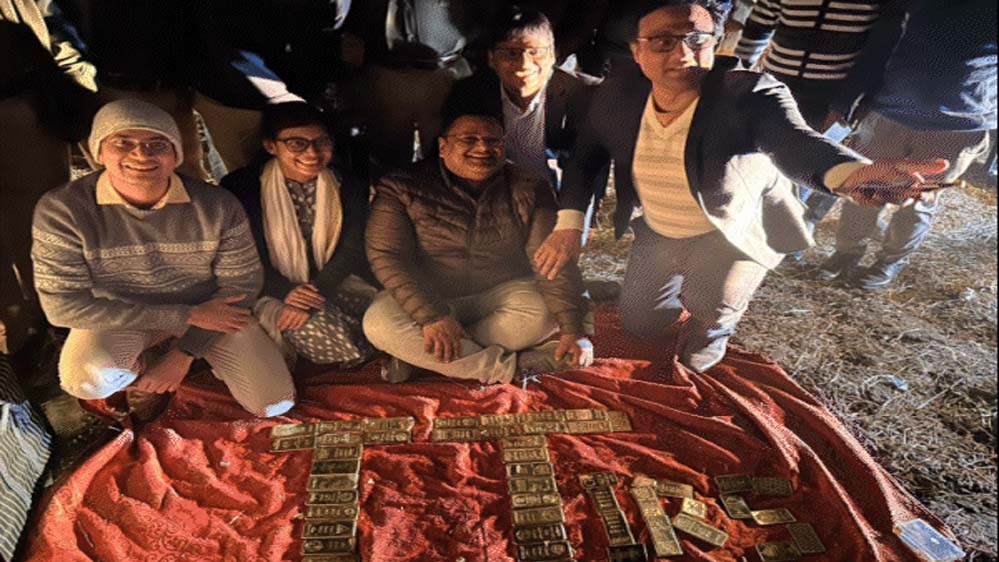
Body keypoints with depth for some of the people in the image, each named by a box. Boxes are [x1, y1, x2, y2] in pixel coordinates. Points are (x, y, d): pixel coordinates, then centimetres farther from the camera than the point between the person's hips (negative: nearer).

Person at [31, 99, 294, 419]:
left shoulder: (218, 206, -17)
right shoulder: (62, 210, -20)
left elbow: (241, 284, -9)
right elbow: (63, 304, -21)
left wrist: (184, 353, -17)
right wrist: (188, 316, -24)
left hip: (207, 312, 2)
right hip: (120, 319, -1)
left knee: (274, 404, -8)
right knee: (87, 380, -35)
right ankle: (142, 365, 5)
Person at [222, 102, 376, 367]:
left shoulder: (349, 188, 3)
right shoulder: (240, 187, -4)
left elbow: (350, 251, -5)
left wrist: (317, 292, -21)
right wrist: (285, 292, -21)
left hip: (334, 284, 3)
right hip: (275, 292, -2)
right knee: (312, 328, -33)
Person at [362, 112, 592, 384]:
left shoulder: (529, 189, -5)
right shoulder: (402, 188, -9)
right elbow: (387, 257, -18)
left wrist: (571, 328, -23)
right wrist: (432, 315, -31)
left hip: (501, 296, 1)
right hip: (427, 299, -1)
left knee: (543, 312, -28)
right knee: (380, 323, -30)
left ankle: (418, 356, -21)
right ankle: (513, 367, -25)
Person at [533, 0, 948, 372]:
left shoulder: (749, 95, -29)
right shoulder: (617, 100, -16)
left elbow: (794, 142, -48)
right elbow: (585, 158, -1)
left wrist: (849, 173, -71)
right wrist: (568, 225, -15)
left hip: (734, 233, -4)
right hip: (657, 233, 5)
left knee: (695, 357, -14)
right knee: (638, 326, 18)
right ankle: (686, 287, 47)